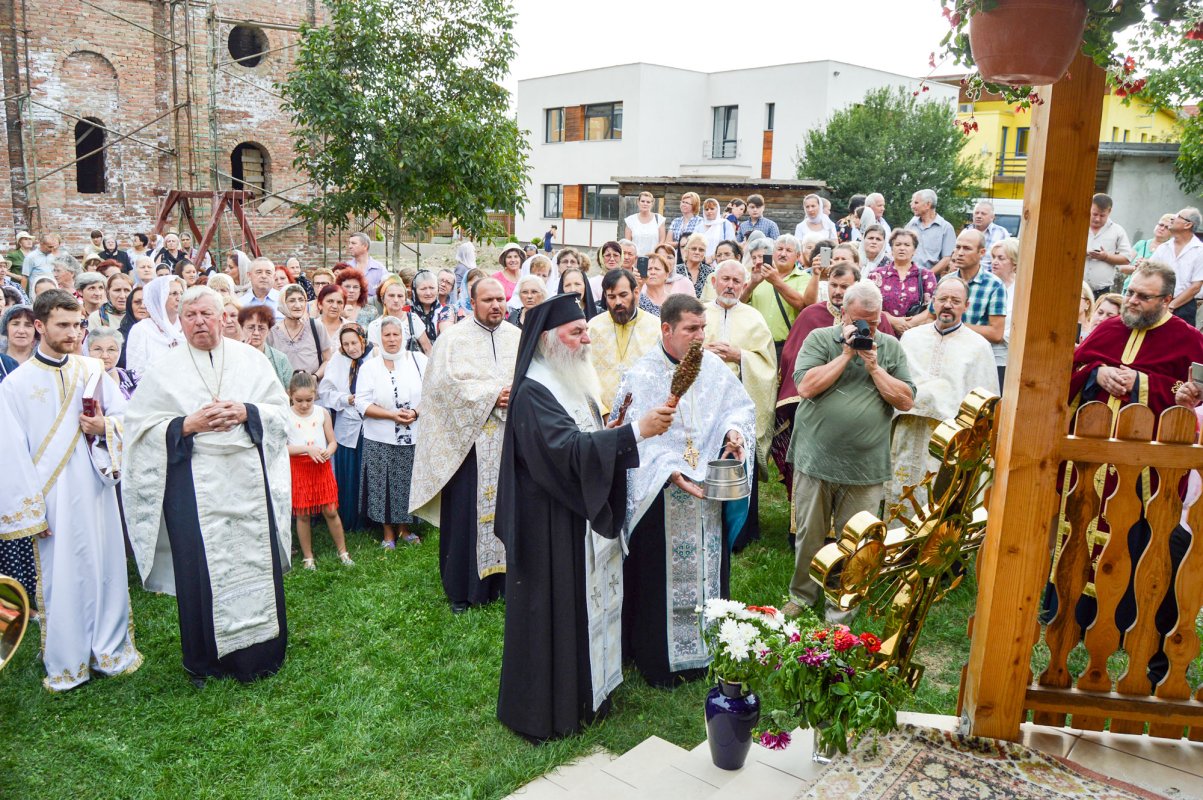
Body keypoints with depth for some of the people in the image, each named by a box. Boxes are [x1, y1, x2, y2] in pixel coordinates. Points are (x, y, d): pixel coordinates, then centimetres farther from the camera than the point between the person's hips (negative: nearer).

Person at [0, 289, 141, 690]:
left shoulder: (94, 370, 4)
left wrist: (105, 426, -13)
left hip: (97, 490, 2)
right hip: (53, 496, -2)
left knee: (106, 566, 8)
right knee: (61, 575, 4)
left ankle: (110, 649, 25)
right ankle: (65, 664, 20)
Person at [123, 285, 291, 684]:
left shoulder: (250, 359, 7)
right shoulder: (165, 369, 4)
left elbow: (280, 409, 7)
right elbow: (142, 427, 0)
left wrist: (246, 413, -11)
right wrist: (188, 425, -13)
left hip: (248, 478, 1)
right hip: (193, 484, -1)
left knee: (257, 561, 4)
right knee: (200, 569, 1)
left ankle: (260, 652, 20)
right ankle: (206, 659, 19)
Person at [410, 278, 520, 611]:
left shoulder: (518, 337, 11)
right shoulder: (454, 338, -1)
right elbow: (447, 384, -11)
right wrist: (491, 395, -15)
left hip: (511, 440, 4)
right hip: (467, 439, -3)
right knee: (465, 512, 1)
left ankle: (502, 578, 20)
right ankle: (461, 588, 13)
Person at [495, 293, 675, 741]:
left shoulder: (574, 383, 12)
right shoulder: (533, 393, -19)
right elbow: (567, 451, -29)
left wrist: (612, 432, 3)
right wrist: (635, 431, -32)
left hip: (586, 516, 10)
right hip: (552, 527, -9)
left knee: (587, 602, 17)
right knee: (556, 610, 2)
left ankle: (587, 692, 33)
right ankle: (548, 711, 18)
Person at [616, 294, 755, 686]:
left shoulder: (713, 366, 3)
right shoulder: (641, 377, -12)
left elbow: (740, 406, 10)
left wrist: (735, 430, -12)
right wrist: (670, 473, -26)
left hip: (709, 492, 5)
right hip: (659, 496, -5)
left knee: (708, 569, 15)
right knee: (662, 576, 5)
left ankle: (705, 646, 33)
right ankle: (658, 658, 21)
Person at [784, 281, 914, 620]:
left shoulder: (890, 347, 6)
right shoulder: (819, 339, 0)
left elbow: (906, 401, 0)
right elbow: (806, 387, -12)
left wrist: (873, 366, -9)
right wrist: (846, 355, -12)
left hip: (865, 467, 1)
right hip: (815, 461, -1)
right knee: (809, 534, 11)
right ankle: (802, 595, 30)